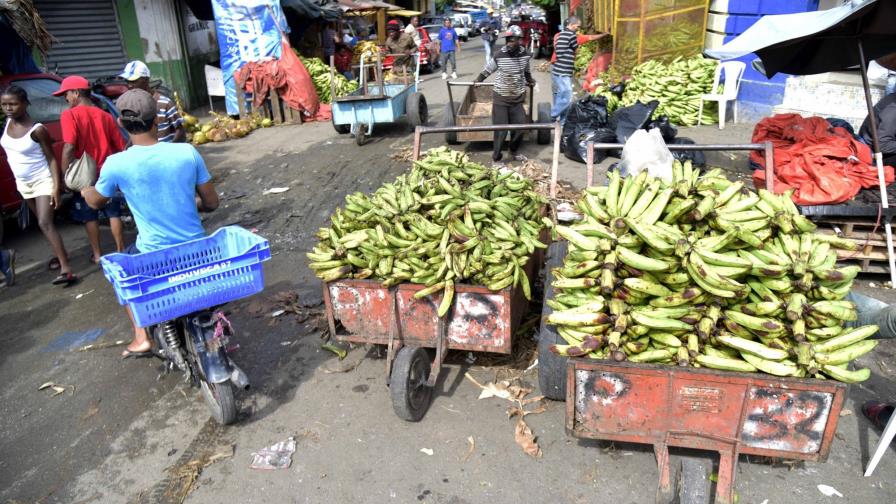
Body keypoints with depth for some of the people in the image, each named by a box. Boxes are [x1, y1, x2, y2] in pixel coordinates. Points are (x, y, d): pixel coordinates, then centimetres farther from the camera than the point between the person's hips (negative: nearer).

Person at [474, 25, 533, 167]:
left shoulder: (525, 54, -3)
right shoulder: (500, 55, -14)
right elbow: (487, 70, 1)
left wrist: (529, 80, 31)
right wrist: (478, 80, 7)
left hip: (517, 97, 4)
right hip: (500, 97, -4)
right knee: (501, 129, -4)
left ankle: (514, 151, 31)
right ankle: (496, 158, 8)